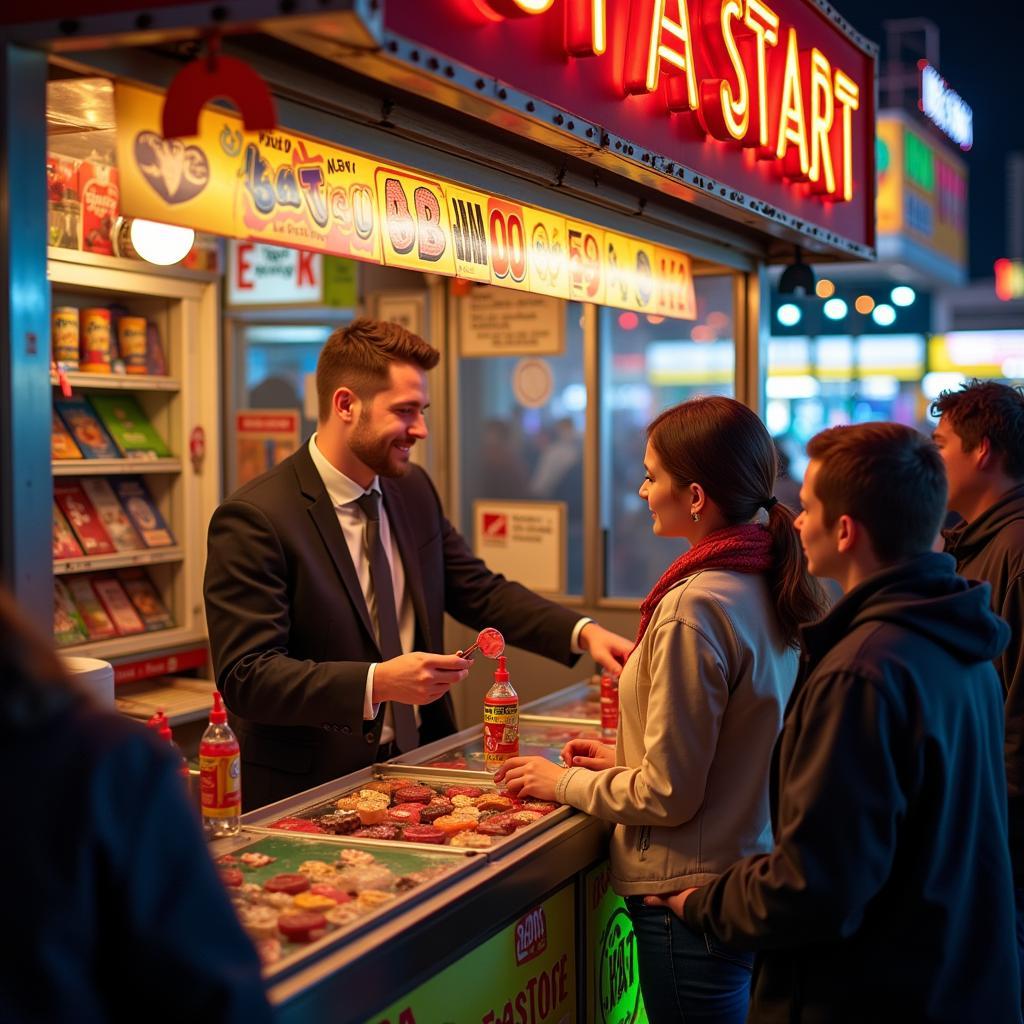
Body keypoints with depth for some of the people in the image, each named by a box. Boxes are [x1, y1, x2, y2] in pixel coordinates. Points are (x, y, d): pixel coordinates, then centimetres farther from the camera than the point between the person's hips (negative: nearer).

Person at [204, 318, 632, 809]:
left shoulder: (415, 490, 6)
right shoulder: (253, 519, -16)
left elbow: (480, 591, 14)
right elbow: (245, 676, -20)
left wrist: (582, 632, -1)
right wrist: (376, 682, -31)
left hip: (417, 765, 6)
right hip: (311, 789, -6)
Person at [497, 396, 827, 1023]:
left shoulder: (694, 607, -23)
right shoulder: (774, 585, 2)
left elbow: (668, 795, -19)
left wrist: (566, 783, -4)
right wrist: (626, 759, 12)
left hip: (694, 895, -8)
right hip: (761, 874, 9)